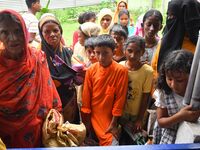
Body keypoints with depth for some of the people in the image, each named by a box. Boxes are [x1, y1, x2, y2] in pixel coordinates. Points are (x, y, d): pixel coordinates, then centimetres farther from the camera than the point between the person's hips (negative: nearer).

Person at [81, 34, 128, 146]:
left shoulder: (121, 71, -13)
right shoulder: (91, 70, -5)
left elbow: (120, 98, -10)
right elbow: (86, 97, 0)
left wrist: (114, 123, -9)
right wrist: (86, 121, 2)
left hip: (109, 120, -2)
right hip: (92, 117, 3)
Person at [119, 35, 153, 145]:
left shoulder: (147, 71, -18)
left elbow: (145, 98, -11)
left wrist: (140, 119, -7)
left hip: (135, 115, -2)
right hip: (119, 112, 2)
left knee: (132, 141, 14)